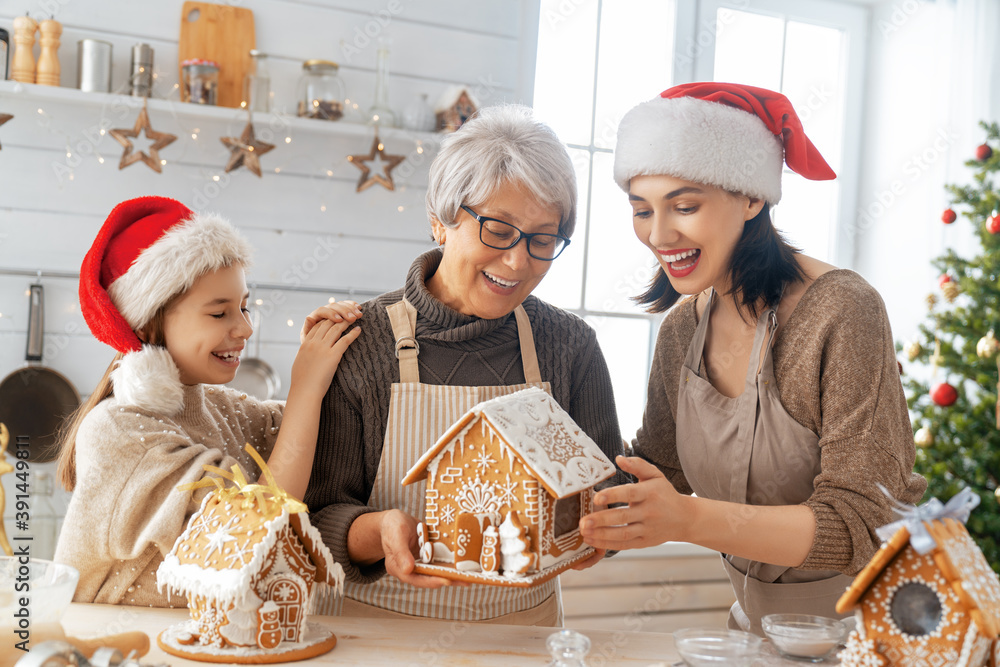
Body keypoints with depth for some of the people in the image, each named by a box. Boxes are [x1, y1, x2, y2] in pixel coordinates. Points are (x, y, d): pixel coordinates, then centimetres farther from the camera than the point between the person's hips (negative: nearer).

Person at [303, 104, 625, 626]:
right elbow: (321, 516, -5)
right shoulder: (359, 343, -7)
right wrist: (380, 531, -24)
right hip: (382, 627, -1)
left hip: (524, 625, 1)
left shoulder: (572, 346, 1)